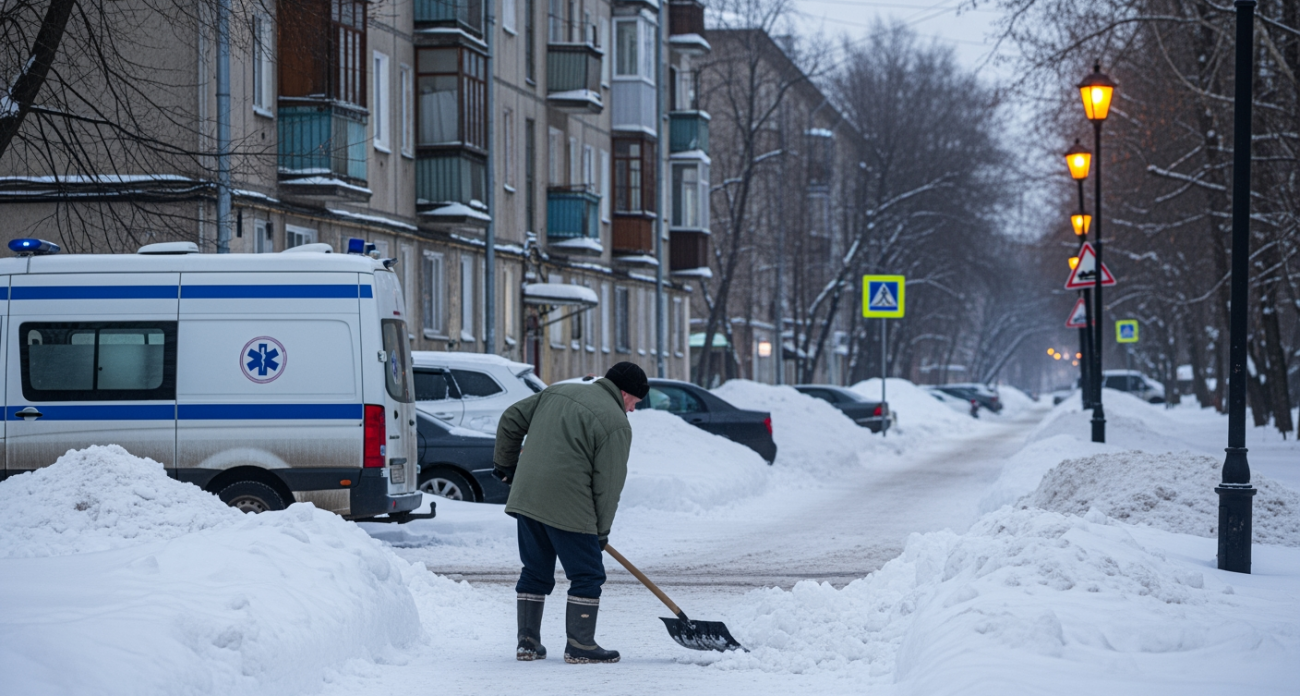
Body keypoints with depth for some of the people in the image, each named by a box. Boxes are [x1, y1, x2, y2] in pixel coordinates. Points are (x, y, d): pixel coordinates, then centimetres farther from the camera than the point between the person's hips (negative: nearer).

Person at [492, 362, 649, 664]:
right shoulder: (616, 424, -6)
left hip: (526, 499, 7)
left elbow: (511, 420, 19)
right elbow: (608, 484, -6)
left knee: (535, 572, 17)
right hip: (568, 509, -7)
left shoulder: (557, 392, 15)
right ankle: (580, 646, 4)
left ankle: (527, 642, 18)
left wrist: (505, 463, 31)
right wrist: (602, 530, 4)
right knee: (587, 576, 4)